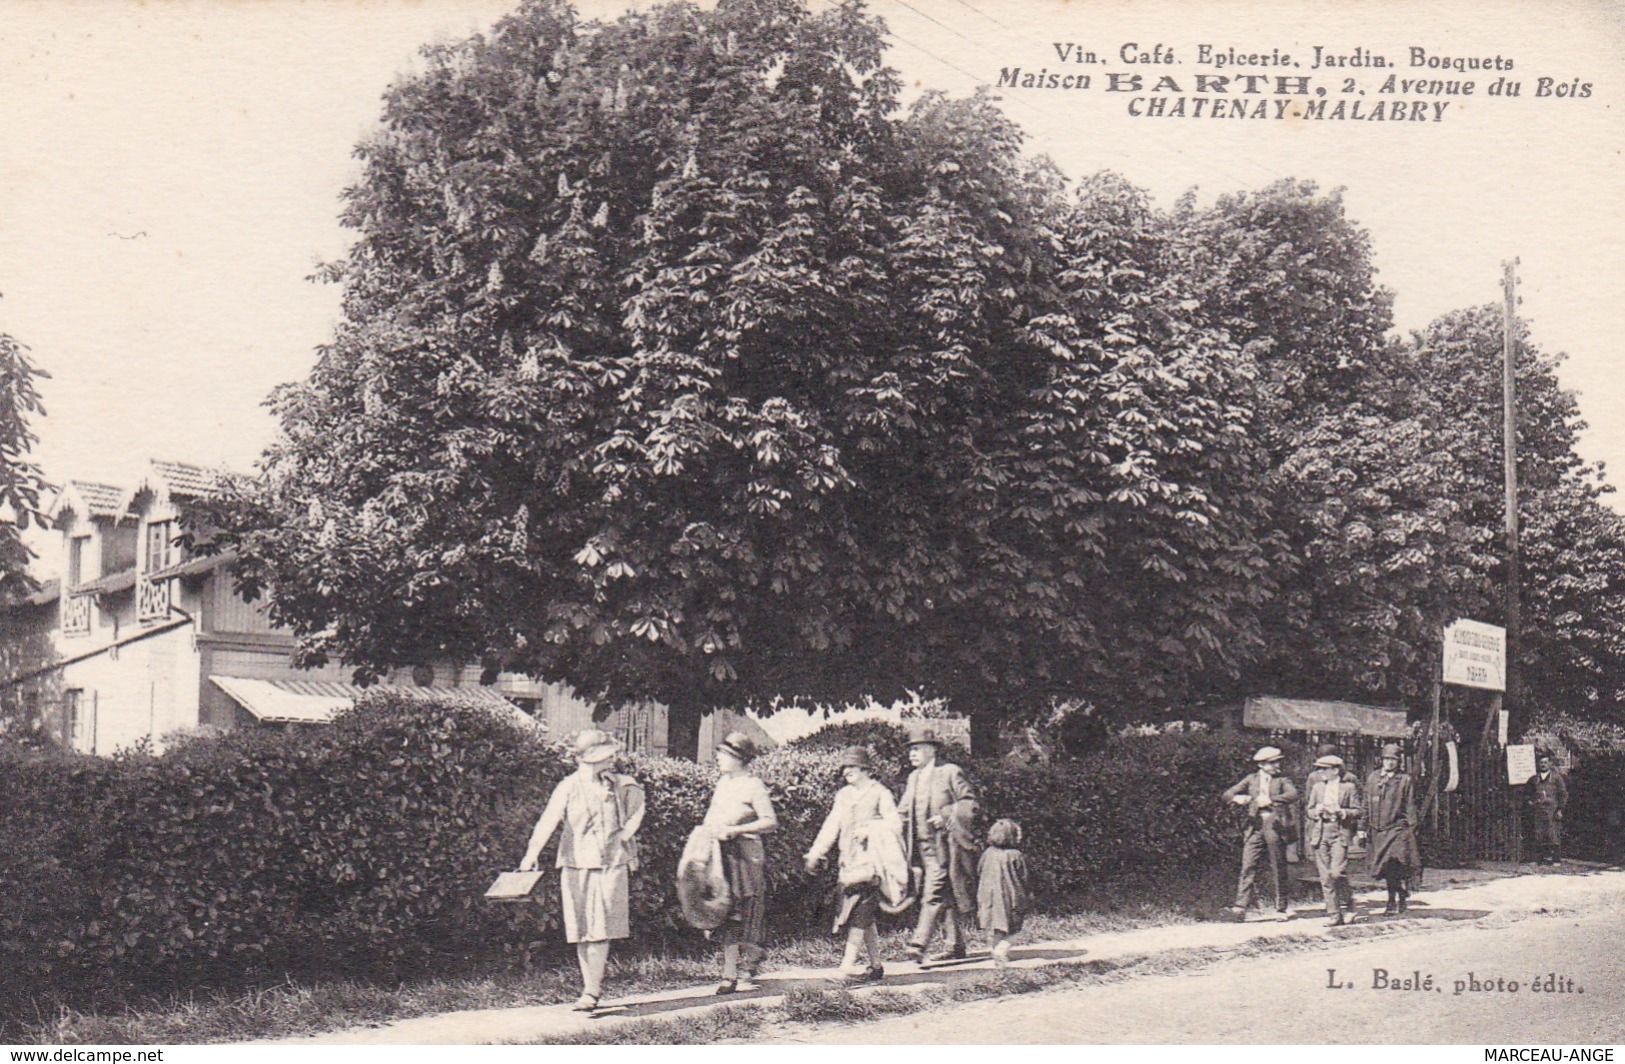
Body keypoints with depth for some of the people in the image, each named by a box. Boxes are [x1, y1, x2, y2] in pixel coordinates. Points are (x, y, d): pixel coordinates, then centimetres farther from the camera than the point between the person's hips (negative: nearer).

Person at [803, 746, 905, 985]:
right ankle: (876, 966, 14)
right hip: (849, 862, 6)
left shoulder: (879, 794, 0)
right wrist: (814, 854, 10)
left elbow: (894, 824, -6)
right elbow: (831, 827, 16)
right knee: (864, 916, 8)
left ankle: (848, 966, -18)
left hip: (869, 860, -6)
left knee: (857, 913, -14)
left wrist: (870, 830, -20)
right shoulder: (843, 795, 16)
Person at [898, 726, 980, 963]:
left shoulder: (950, 773, -5)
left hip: (943, 844, -7)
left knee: (933, 894, -15)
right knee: (946, 898, 13)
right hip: (923, 844, 7)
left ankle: (919, 944, -22)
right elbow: (904, 811, 17)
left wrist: (946, 816, -17)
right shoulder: (913, 778, 16)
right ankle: (956, 946, 19)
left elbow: (969, 803, -6)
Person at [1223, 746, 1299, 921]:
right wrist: (1238, 798, -11)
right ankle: (1241, 906, -15)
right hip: (1255, 827, 1)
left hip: (1275, 826, -1)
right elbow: (1227, 795, 12)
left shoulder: (1282, 780, 9)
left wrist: (1270, 800, -22)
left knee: (1278, 870, 3)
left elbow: (1293, 795, -12)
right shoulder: (1251, 779, 14)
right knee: (1248, 866, -9)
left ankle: (1281, 909, 12)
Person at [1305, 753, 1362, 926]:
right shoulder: (1317, 786, 15)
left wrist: (1341, 812, -15)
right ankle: (1335, 916, 5)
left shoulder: (1349, 786, 4)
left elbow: (1357, 811, 2)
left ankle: (1347, 902, 8)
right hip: (1320, 833, 4)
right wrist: (1316, 812, -5)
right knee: (1325, 877, 0)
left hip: (1340, 833, -4)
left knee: (1337, 872, -18)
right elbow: (1309, 810, 18)